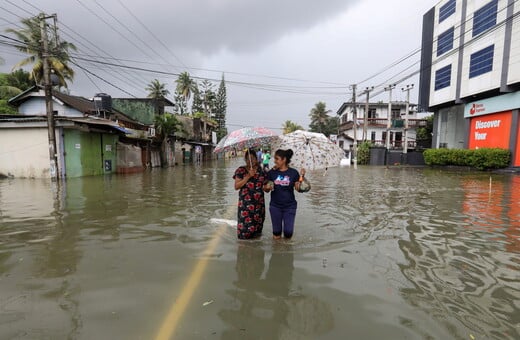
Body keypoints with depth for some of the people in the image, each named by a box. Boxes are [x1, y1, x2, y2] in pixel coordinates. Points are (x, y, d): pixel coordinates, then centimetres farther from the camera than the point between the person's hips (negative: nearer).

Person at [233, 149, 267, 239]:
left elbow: (264, 185, 18)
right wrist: (248, 176, -15)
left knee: (258, 223, 9)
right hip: (245, 203, -3)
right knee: (245, 224, -3)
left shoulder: (261, 170, 7)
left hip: (259, 203, 3)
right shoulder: (241, 170, -1)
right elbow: (236, 186, -9)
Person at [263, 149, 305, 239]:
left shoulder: (293, 172, -5)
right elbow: (266, 189, 2)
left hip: (290, 206, 0)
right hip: (275, 206, 1)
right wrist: (267, 187, -20)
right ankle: (277, 234, 44)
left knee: (288, 233, 3)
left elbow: (298, 188, -6)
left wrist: (302, 176, -18)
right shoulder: (271, 172, -4)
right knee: (276, 235, 9)